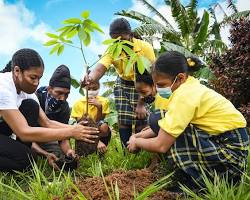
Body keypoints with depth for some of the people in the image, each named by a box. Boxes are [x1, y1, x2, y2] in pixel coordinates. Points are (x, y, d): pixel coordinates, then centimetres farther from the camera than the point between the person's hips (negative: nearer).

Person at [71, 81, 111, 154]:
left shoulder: (104, 101, -10)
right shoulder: (78, 103, -12)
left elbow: (99, 122, -14)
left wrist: (99, 107, -30)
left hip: (99, 134, 0)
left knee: (104, 126, -33)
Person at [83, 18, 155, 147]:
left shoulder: (145, 47, -25)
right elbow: (99, 69, -35)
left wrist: (142, 103, -30)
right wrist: (90, 78, -60)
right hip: (123, 85, 2)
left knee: (142, 121, -12)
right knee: (123, 121, -5)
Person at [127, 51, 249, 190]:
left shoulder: (185, 95, -24)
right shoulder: (189, 85, 4)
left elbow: (161, 145, -22)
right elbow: (164, 126, 13)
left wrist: (137, 142, -4)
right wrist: (139, 136, 4)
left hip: (230, 151, -9)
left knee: (169, 137, -19)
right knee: (166, 131, 3)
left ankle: (201, 187, 0)